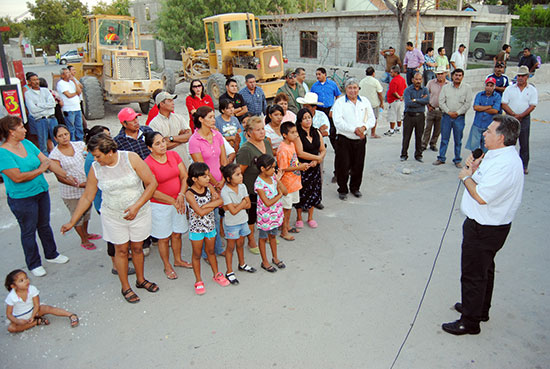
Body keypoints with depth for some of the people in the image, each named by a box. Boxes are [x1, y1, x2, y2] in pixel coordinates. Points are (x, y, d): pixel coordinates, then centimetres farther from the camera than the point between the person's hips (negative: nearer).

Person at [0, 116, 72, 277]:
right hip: (22, 199, -7)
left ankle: (51, 254, 38)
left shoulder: (26, 143, 2)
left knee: (44, 225, 20)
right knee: (29, 231, 9)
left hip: (41, 191, 7)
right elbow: (17, 177, -25)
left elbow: (47, 161, 3)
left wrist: (66, 176, -3)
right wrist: (40, 170, -14)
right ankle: (34, 264, 25)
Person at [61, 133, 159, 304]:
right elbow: (86, 198, 1)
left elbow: (151, 183, -15)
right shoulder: (95, 168, -8)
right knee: (121, 250, 11)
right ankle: (125, 288, 29)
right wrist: (72, 222, 2)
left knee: (137, 247, 14)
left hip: (139, 212, -1)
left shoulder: (131, 158, -16)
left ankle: (141, 280, 38)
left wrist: (137, 206, -22)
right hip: (113, 217, 1)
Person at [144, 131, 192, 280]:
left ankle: (178, 260, 39)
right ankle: (167, 267, 27)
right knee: (164, 238, 8)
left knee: (177, 233, 17)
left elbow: (185, 176, -1)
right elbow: (152, 191, -18)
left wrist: (181, 195, -15)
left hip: (178, 202, 5)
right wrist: (172, 201, -18)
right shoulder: (148, 164, -17)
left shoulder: (174, 155, -1)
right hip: (159, 205, -5)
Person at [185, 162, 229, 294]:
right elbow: (200, 212, -26)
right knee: (197, 255, 12)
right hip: (196, 228, -4)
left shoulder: (209, 187, -6)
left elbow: (220, 201, -17)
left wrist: (205, 206, -25)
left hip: (210, 225, 4)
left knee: (211, 251, 21)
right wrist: (213, 203, -17)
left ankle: (216, 275, 38)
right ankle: (198, 281, 26)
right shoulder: (189, 193, -20)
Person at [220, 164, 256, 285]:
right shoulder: (225, 191, -24)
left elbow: (248, 205, -8)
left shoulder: (242, 186, -5)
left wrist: (235, 205, -20)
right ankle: (229, 272, 20)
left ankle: (242, 264, 42)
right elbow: (233, 211, -27)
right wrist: (242, 203, -14)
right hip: (231, 224, -5)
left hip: (243, 221, 5)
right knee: (231, 247, 7)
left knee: (240, 244, 22)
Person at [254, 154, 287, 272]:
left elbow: (285, 192, -4)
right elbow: (268, 203, -26)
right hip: (265, 216, -6)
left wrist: (278, 180, -17)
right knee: (263, 238, 14)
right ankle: (265, 262, 29)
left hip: (275, 213, 6)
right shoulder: (259, 183, -24)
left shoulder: (273, 177, -3)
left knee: (273, 236, 23)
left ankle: (275, 257, 40)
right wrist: (279, 195, -13)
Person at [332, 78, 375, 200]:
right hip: (344, 140, -3)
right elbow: (338, 122, -14)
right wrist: (354, 129, -19)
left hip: (360, 140, 4)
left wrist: (364, 127, -13)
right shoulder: (339, 102, -3)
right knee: (343, 166, 0)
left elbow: (371, 119, 9)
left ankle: (355, 188, 30)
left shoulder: (365, 101, 10)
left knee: (358, 166, 11)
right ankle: (342, 190, 16)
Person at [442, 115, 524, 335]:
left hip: (485, 230, -11)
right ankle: (480, 309, 44)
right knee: (484, 269, 25)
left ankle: (470, 321, 18)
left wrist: (466, 177, -15)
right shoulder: (497, 155, 5)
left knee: (473, 274, 2)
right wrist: (475, 170, -2)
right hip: (486, 225, 11)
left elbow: (481, 196, -31)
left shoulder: (505, 164, -27)